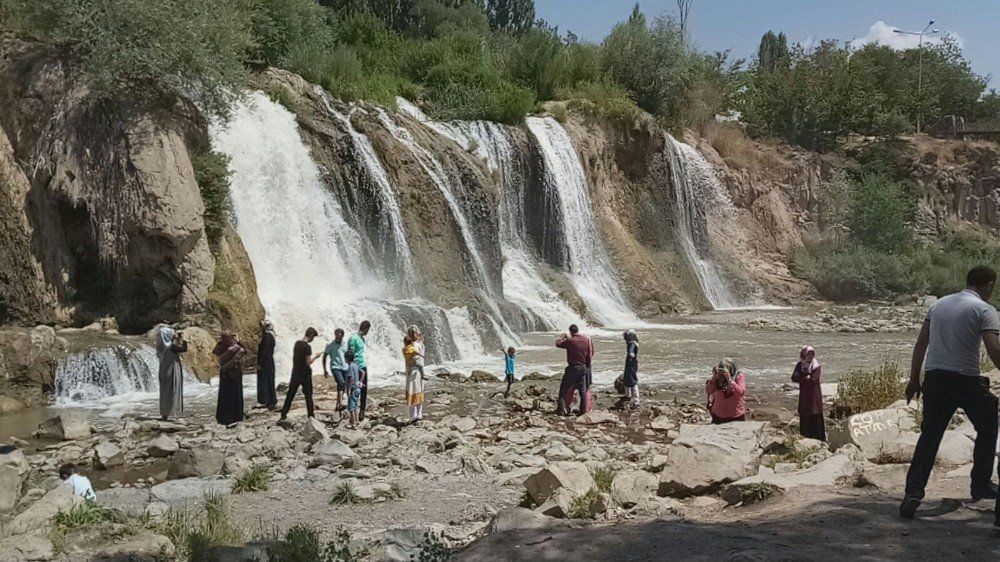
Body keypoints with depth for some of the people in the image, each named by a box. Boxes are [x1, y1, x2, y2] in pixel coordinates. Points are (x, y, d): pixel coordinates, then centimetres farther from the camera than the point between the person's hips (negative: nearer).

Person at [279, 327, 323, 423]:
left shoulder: (297, 343, 4)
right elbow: (308, 363, -17)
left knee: (290, 395, 7)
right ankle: (311, 415, 12)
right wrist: (315, 356, -4)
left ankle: (283, 416, 7)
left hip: (295, 373, 6)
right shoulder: (307, 347, -17)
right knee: (308, 395, 7)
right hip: (305, 374, -6)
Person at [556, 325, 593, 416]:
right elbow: (591, 353, 7)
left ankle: (561, 409, 1)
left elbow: (558, 344, -3)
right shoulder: (586, 340, 0)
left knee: (564, 388, 4)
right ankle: (584, 410, 13)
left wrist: (562, 336, 13)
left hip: (572, 367, -5)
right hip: (583, 367, 5)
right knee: (583, 389, 11)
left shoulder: (570, 341, -14)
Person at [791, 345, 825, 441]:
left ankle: (819, 438, -1)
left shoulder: (816, 367, -8)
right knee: (804, 418, 5)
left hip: (814, 395, -4)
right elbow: (794, 378, -5)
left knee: (816, 418, -5)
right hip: (804, 395, 4)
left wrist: (801, 378, -10)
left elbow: (813, 380, -20)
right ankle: (805, 437, 14)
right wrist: (806, 378, -16)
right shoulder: (799, 365, 5)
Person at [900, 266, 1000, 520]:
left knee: (929, 436, 8)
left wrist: (914, 379, 18)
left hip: (935, 379, 5)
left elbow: (920, 344, 13)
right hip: (966, 380, -4)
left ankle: (914, 492, -3)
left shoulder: (939, 304, 13)